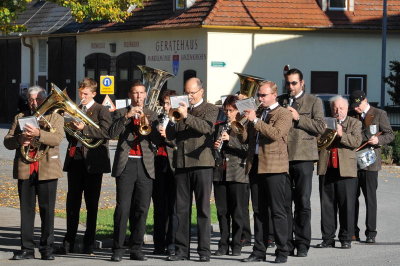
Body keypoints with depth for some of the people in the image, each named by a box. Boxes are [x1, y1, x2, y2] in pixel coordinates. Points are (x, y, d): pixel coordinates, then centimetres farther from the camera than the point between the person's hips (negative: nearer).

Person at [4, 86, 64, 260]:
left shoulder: (55, 117, 8)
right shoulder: (20, 118, 17)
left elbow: (57, 138, -10)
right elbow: (7, 141, 9)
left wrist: (38, 134, -25)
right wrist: (19, 139, -12)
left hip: (47, 170, -3)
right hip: (24, 170, 3)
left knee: (47, 210, -1)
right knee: (26, 210, 3)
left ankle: (47, 248, 4)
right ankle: (27, 249, 6)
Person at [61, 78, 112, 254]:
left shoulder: (101, 111, 0)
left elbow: (105, 132, -13)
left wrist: (84, 129, -19)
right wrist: (71, 129, -2)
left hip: (93, 162, -4)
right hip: (75, 159, 4)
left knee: (92, 203, 2)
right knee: (72, 201, 3)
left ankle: (89, 244, 7)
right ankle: (69, 242, 6)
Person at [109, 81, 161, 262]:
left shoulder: (152, 115, 16)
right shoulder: (121, 113, 10)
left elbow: (158, 140, 5)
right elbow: (112, 133, -7)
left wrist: (148, 125, -11)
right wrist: (127, 116, -15)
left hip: (145, 165, 2)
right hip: (126, 164, -2)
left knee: (141, 209, 1)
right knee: (122, 208, -8)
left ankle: (136, 248, 6)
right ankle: (118, 249, -6)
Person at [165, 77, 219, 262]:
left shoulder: (210, 109, 4)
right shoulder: (181, 109, 17)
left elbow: (207, 127, -15)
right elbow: (170, 135, 12)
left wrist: (186, 116, -24)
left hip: (201, 163, -4)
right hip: (181, 164, 4)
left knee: (203, 209, -2)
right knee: (181, 209, 4)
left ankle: (204, 250, 0)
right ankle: (181, 250, 7)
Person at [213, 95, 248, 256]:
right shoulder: (219, 127, 15)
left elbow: (247, 149, -10)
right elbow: (214, 148, 20)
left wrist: (230, 139, -18)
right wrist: (214, 146, -2)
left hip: (237, 174, -4)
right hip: (219, 173, 4)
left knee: (237, 211, -1)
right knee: (222, 210, 6)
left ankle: (236, 245, 6)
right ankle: (223, 244, 12)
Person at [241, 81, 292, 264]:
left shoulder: (283, 114, -2)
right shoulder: (257, 113, 19)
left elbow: (276, 133, -19)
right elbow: (246, 138, 17)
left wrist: (255, 121, -19)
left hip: (274, 167, -7)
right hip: (256, 166, 7)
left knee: (277, 210, -5)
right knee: (259, 211, 9)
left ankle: (282, 252, -2)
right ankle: (259, 251, 12)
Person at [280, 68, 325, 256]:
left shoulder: (314, 102, 6)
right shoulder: (280, 102, 17)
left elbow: (320, 127, -5)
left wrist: (298, 118, -10)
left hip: (303, 157, -3)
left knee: (303, 202, -2)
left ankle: (302, 244, 3)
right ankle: (286, 243, 7)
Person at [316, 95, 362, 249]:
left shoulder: (354, 123, 10)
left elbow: (357, 141, -5)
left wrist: (342, 134, -17)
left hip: (346, 170, -2)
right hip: (326, 170, 2)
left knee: (347, 206, -1)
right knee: (327, 205, 3)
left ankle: (346, 238, 6)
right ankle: (328, 238, 9)